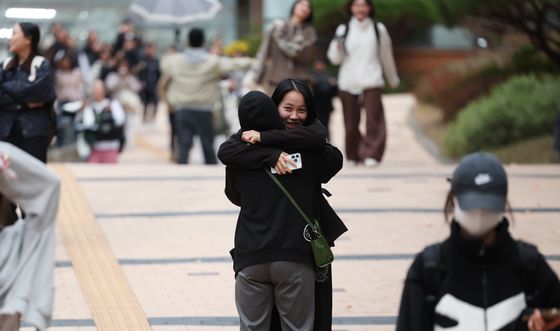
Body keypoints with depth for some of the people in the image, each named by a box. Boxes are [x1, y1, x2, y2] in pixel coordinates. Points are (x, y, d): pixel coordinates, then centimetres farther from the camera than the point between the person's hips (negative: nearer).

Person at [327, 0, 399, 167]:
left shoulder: (378, 29, 8)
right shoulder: (343, 30, 8)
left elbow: (386, 57, 18)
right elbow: (335, 58, 6)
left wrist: (393, 78, 26)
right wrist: (337, 45, -14)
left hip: (371, 82, -1)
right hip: (348, 82, 1)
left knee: (373, 119, -14)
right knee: (351, 122, 2)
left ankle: (371, 154, -16)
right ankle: (353, 155, 14)